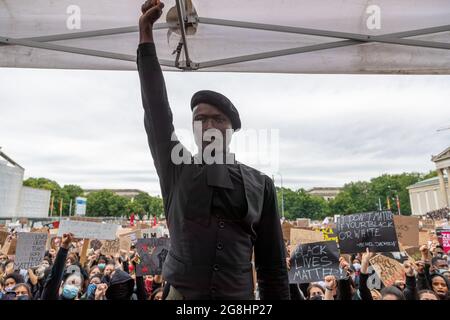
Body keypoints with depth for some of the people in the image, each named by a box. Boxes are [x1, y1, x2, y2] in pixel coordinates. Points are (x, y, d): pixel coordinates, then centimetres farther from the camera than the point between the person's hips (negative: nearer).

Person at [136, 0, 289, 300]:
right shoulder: (177, 169, 2)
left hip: (240, 296, 0)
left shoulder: (259, 183, 0)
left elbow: (273, 261, 2)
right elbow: (156, 109, -6)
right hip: (182, 293, 1)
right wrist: (146, 36, -8)